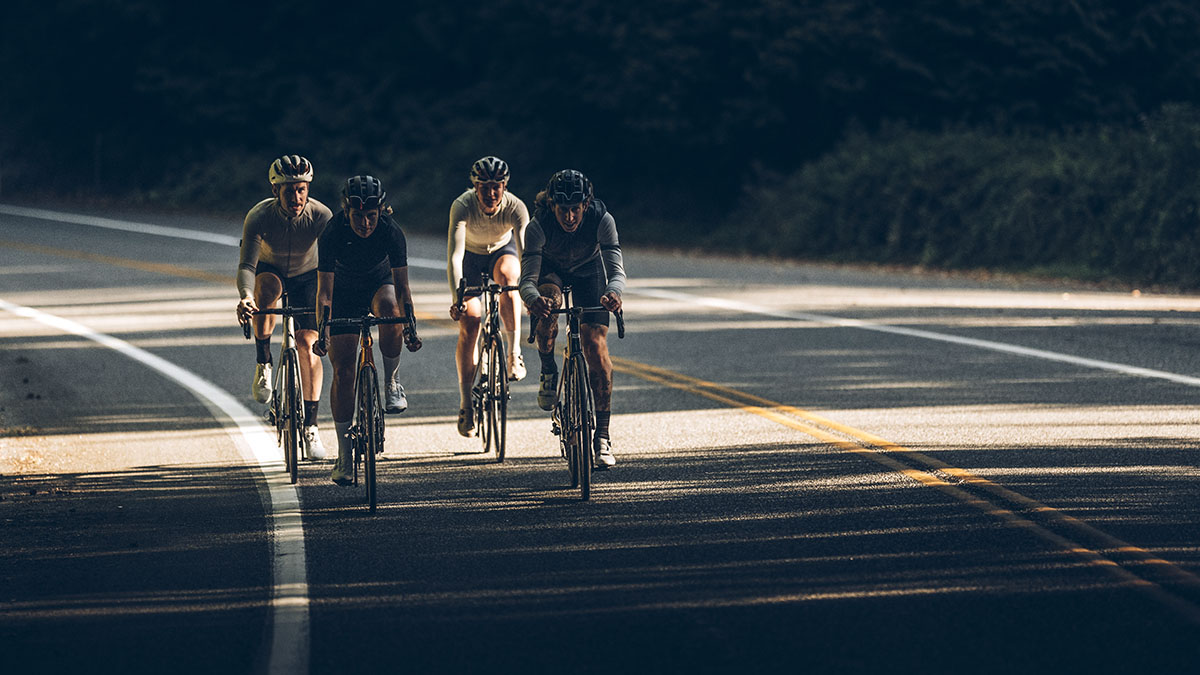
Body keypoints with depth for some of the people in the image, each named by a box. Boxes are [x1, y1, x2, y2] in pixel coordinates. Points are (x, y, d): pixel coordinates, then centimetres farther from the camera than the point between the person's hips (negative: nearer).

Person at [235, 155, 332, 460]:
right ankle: (263, 365, -22)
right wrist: (245, 296, -58)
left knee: (308, 343, -14)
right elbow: (246, 265, -38)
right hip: (269, 271, -1)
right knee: (267, 287, -38)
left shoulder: (321, 215, -28)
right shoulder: (259, 217, -30)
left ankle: (310, 426, -7)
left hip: (306, 277, 1)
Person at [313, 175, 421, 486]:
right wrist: (323, 330, -41)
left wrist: (410, 326, -36)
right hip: (345, 294, 0)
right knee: (343, 370, -10)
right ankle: (344, 453, -2)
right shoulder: (332, 235, -29)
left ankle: (390, 382, -15)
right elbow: (324, 291, -28)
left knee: (389, 306, -37)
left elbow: (402, 286, -24)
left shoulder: (391, 232, -27)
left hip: (380, 283, 0)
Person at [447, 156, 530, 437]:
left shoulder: (516, 208, -31)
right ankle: (466, 404, -4)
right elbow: (454, 256, -43)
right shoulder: (463, 206, -34)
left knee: (506, 276, -35)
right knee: (469, 322, -14)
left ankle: (514, 351, -27)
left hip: (503, 251, 1)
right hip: (471, 256, -1)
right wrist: (456, 298, -55)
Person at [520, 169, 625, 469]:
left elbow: (616, 270, -41)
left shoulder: (602, 220, -35)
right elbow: (527, 278, -40)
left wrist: (613, 292, -64)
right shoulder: (538, 225, -36)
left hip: (588, 271, 1)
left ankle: (602, 434, -8)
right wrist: (533, 298, -64)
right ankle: (548, 371, -8)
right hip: (551, 269, -1)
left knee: (596, 346, -14)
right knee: (548, 302, -36)